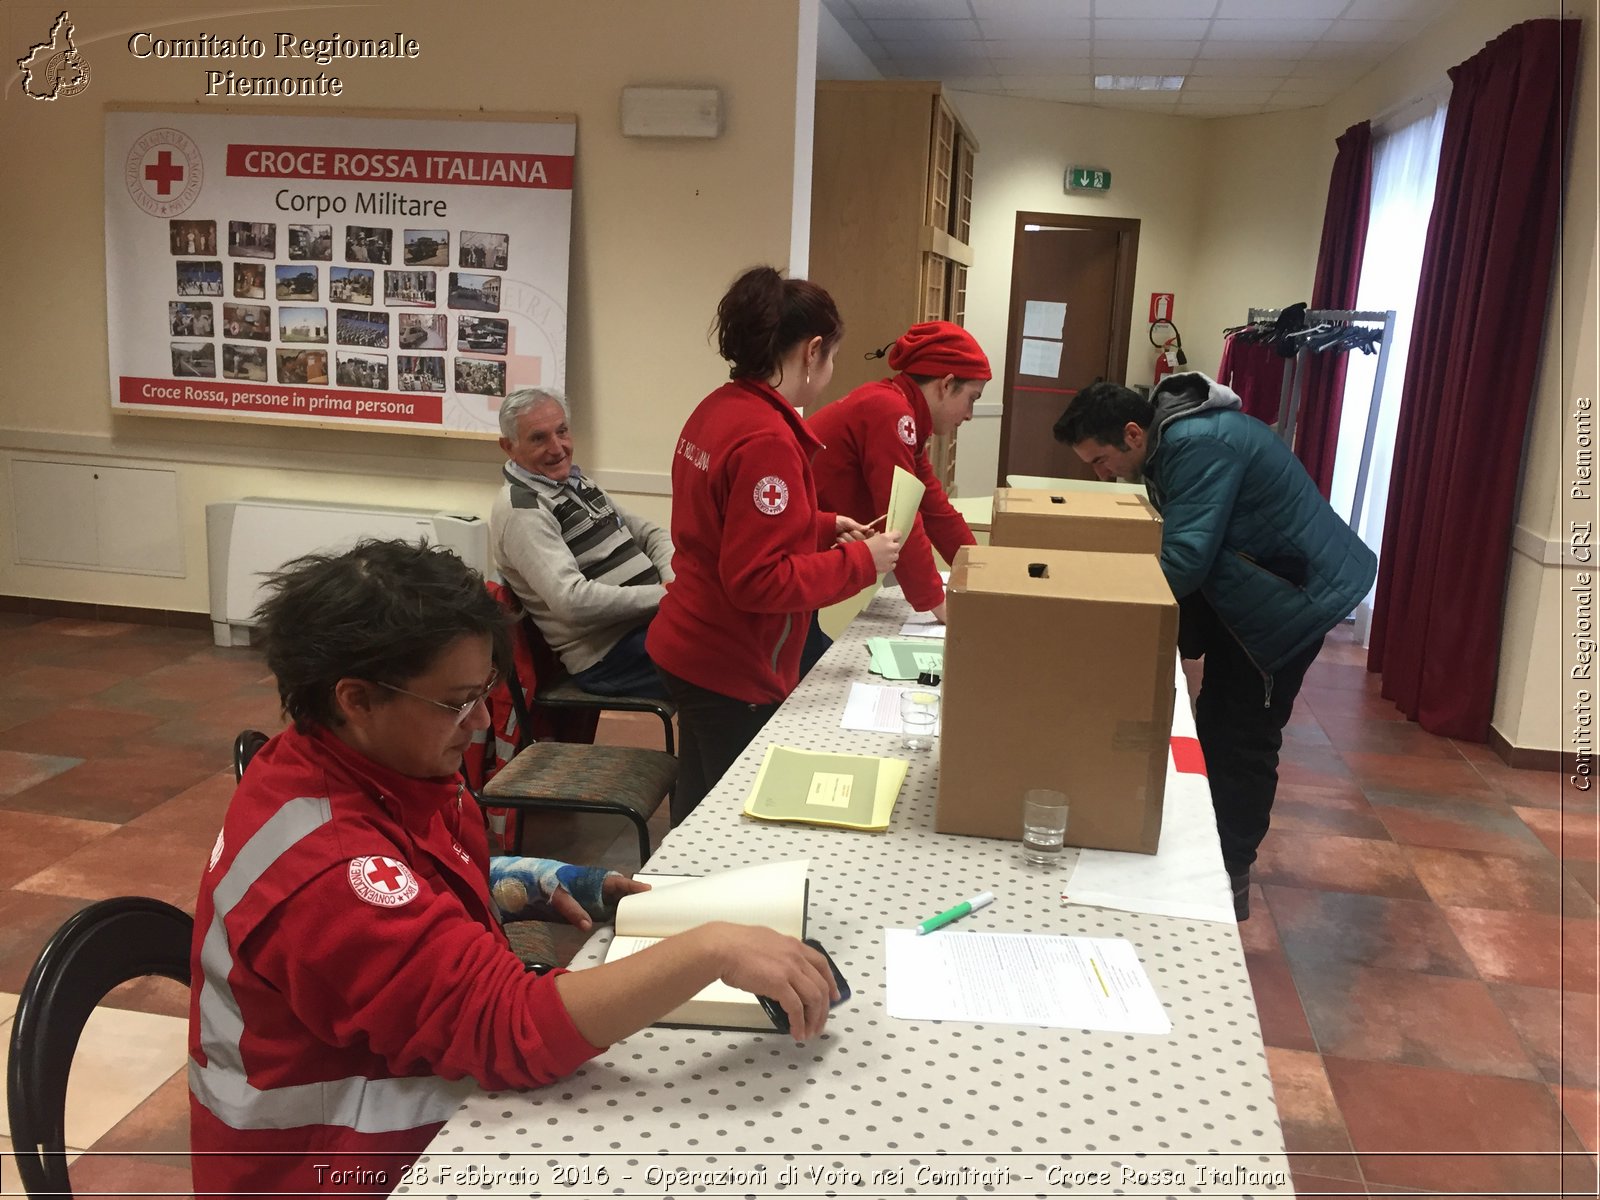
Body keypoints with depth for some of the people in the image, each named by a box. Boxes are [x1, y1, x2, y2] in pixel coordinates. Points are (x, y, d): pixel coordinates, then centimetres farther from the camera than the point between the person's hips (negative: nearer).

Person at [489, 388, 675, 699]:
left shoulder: (577, 484, 17)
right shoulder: (521, 510, -12)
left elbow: (650, 533, 18)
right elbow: (572, 601, -24)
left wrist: (673, 579, -4)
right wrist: (663, 594, -21)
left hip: (651, 617, 9)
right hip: (608, 652, -9)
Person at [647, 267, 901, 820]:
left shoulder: (717, 409, 5)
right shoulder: (766, 439, -23)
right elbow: (760, 581, -25)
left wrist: (822, 526, 12)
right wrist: (861, 560, -16)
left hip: (689, 648, 9)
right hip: (734, 672, -9)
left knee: (700, 812, 22)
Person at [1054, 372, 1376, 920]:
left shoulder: (1199, 445, -28)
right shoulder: (1175, 436, 3)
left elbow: (1184, 560, -31)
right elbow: (1187, 541, 8)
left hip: (1294, 596, -10)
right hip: (1248, 584, 10)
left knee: (1243, 739, -4)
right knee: (1216, 723, 15)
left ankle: (1232, 877, 9)